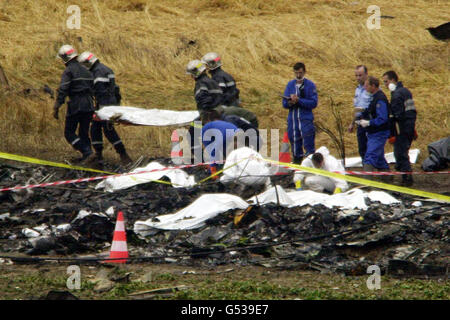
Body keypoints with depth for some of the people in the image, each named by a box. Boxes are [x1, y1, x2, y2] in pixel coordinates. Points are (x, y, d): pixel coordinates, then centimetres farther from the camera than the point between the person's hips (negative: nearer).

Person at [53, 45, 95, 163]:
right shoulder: (85, 70, 17)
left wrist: (56, 108, -18)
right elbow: (92, 88, 21)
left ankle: (86, 151, -16)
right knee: (84, 132, 15)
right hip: (88, 105, 7)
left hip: (75, 105, -7)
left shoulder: (68, 71, -8)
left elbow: (62, 90, -16)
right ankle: (86, 156, 12)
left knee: (69, 132, -1)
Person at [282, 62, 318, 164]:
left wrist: (298, 100, -16)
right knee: (295, 146, 8)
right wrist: (290, 102, -12)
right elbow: (284, 104, 10)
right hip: (292, 120, 4)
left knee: (309, 146, -11)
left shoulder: (310, 85, 0)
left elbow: (313, 103, -8)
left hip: (306, 118, -4)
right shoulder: (290, 85, 11)